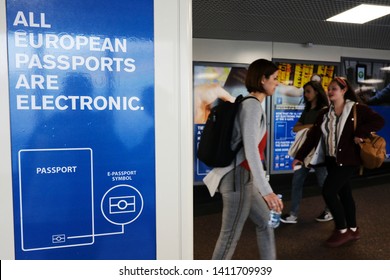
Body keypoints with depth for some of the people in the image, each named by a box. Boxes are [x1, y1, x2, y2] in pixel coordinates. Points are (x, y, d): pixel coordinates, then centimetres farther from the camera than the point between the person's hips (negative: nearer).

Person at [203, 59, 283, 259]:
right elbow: (250, 149, -26)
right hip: (238, 177, -10)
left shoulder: (251, 104, 14)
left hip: (243, 176, 10)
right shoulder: (253, 105, -15)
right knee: (230, 235, 1)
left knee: (265, 222, 19)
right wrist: (266, 190, -30)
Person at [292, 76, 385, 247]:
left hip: (348, 160, -6)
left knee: (328, 191, -12)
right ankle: (353, 230, 28)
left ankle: (342, 231, 6)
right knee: (344, 193, 13)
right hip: (331, 160, 6)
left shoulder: (357, 109, -7)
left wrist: (360, 134, -23)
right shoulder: (325, 114, 8)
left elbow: (379, 121, -14)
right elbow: (313, 136, 7)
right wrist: (300, 156, 4)